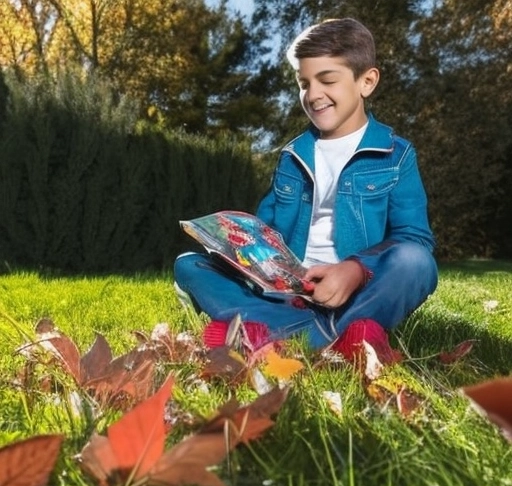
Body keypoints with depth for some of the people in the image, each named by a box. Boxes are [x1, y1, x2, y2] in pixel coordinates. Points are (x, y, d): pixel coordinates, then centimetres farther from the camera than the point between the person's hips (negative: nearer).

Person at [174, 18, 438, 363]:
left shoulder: (396, 155, 2)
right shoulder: (293, 155, 15)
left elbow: (415, 239, -7)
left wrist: (356, 270, -26)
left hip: (360, 295, -4)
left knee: (413, 261, -32)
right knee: (189, 265, -10)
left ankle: (268, 331, -33)